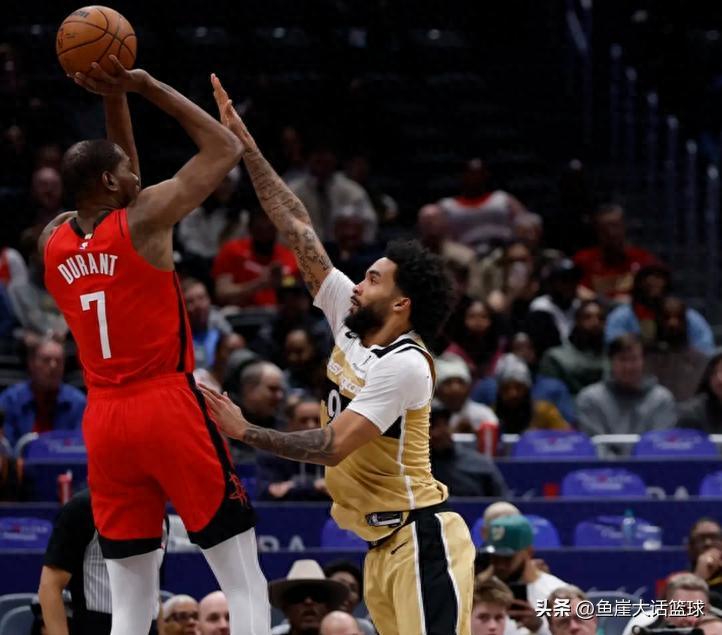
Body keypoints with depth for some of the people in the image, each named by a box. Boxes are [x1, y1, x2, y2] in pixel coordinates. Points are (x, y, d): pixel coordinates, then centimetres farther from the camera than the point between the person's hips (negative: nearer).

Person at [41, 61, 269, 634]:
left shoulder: (52, 242, 8)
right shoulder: (143, 219, -8)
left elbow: (119, 191, 26)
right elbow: (226, 149, -1)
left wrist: (114, 99, 17)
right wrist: (146, 87, 1)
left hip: (103, 421, 6)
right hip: (170, 409, -6)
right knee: (245, 583, -1)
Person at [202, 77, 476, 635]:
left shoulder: (404, 365, -16)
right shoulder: (353, 322, 7)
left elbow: (333, 447, -22)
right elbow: (297, 228, 8)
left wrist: (245, 431, -18)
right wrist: (243, 143, 8)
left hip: (420, 540, -9)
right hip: (383, 543, 9)